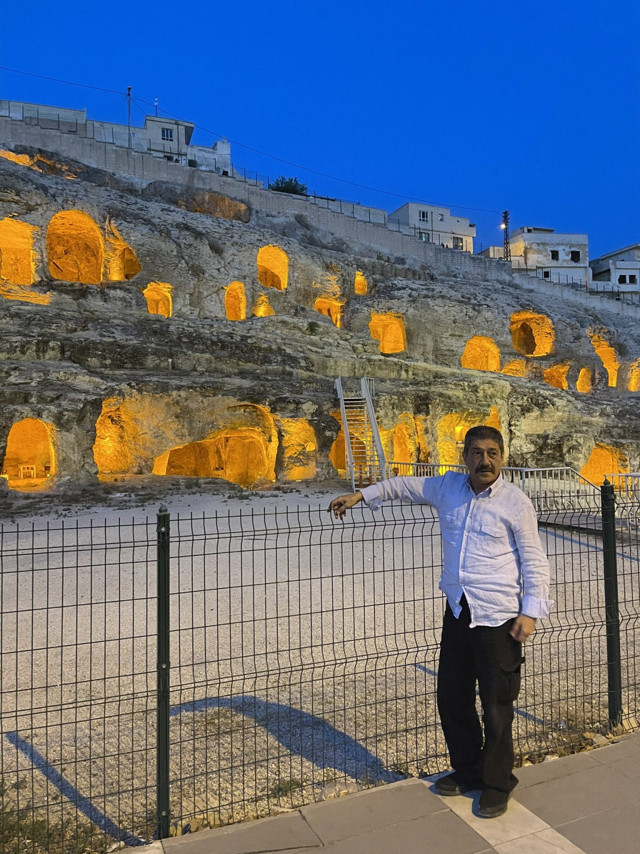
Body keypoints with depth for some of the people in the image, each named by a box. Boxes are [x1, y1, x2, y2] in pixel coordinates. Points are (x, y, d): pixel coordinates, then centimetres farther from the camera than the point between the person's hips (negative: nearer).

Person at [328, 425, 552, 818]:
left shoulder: (515, 502, -8)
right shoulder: (448, 488, 4)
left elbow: (534, 561, -4)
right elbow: (407, 485, 19)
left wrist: (531, 612, -10)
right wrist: (360, 495, 18)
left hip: (498, 617, -5)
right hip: (457, 613, 5)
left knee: (496, 707, 4)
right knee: (452, 698, 16)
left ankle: (498, 784, 28)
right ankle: (468, 771, 38)